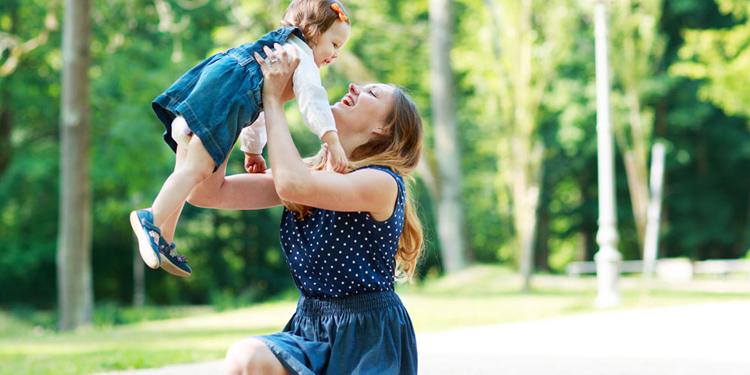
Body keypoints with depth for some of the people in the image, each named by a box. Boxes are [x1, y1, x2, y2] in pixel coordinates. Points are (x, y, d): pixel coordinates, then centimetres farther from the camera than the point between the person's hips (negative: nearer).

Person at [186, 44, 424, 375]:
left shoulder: (383, 183, -12)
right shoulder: (308, 172, 8)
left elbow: (293, 185, -30)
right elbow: (206, 192, 0)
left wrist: (273, 99, -19)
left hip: (369, 336, -4)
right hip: (310, 330, 4)